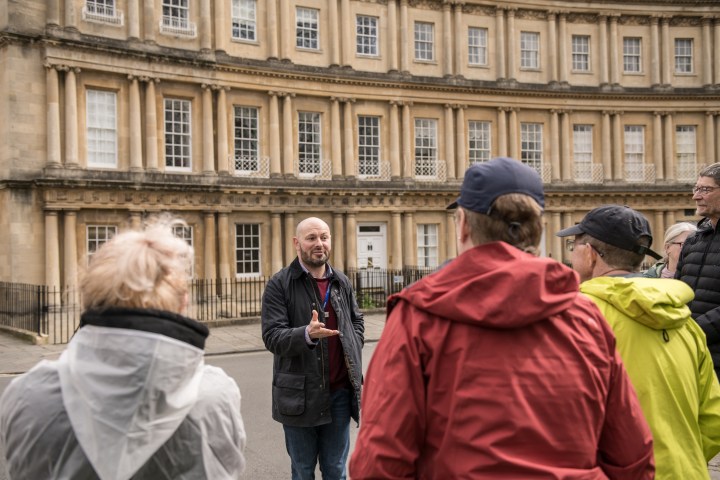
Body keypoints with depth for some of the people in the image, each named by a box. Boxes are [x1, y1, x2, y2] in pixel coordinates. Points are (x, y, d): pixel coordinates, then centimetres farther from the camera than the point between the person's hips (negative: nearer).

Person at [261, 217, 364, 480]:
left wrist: (353, 349, 2)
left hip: (340, 392, 4)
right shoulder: (279, 284, -8)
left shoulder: (342, 282, 8)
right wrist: (307, 335, -33)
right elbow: (272, 337, -15)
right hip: (300, 395, -3)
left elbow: (357, 322, 21)